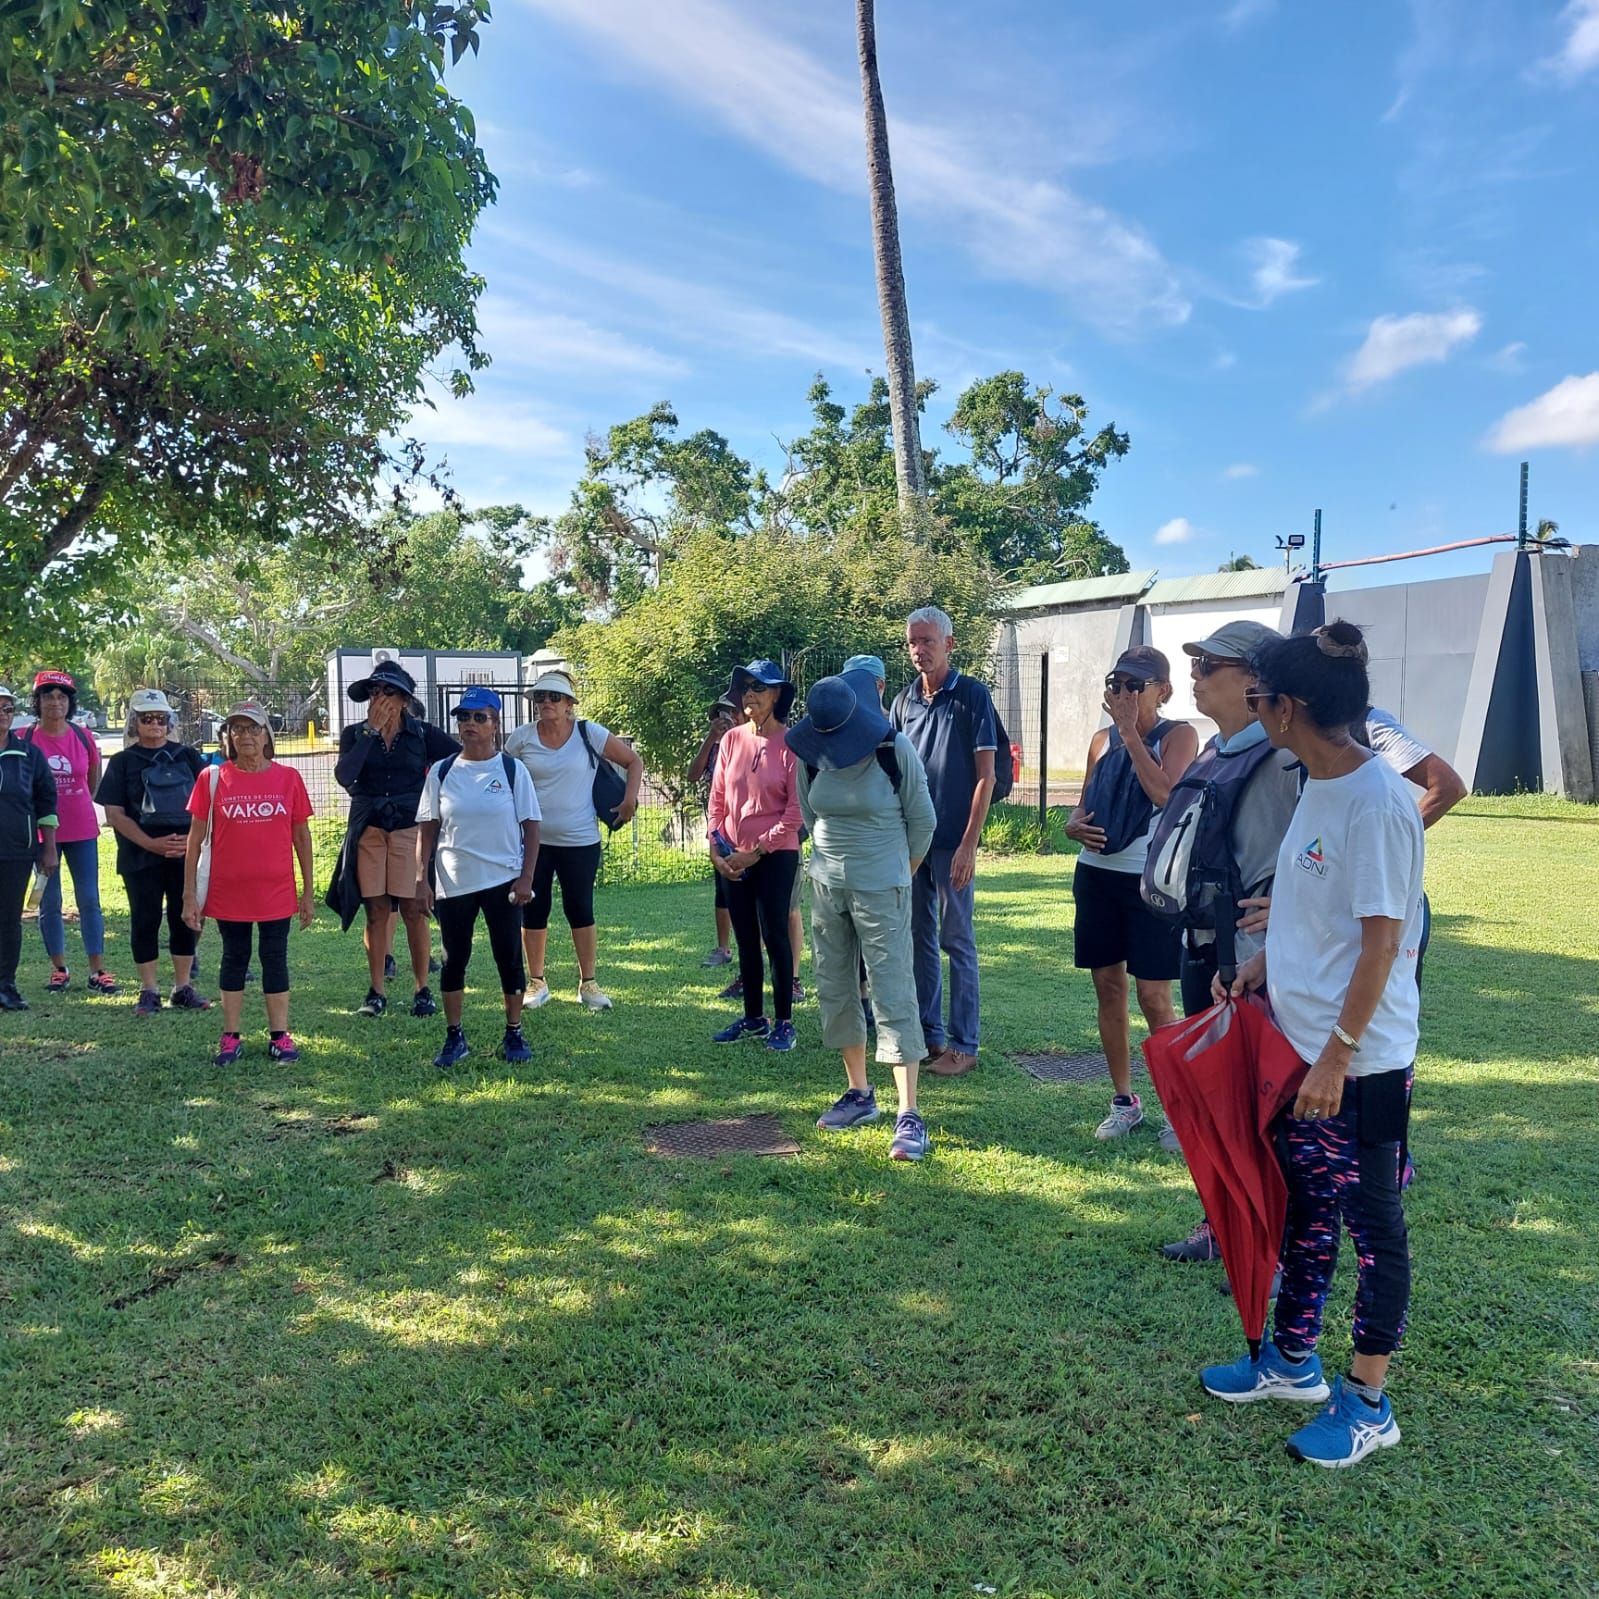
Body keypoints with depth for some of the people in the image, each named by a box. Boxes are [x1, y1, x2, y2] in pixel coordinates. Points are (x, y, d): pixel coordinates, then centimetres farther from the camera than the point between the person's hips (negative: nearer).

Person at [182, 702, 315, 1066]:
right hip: (228, 893, 0)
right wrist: (189, 895, -2)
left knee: (275, 960, 8)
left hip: (277, 892, 0)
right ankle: (231, 1037, 21)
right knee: (233, 959, 11)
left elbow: (302, 837, 4)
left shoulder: (288, 778, -1)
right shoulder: (212, 778, -3)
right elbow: (196, 839, 1)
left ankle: (279, 1036, 17)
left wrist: (308, 893, 4)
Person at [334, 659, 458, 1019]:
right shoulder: (355, 734, 7)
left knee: (413, 910, -4)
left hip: (410, 829, -1)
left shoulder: (422, 734, 3)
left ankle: (422, 989, 6)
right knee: (376, 911, 3)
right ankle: (377, 991, 12)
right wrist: (371, 730, -10)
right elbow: (344, 776, -11)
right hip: (368, 831, 2)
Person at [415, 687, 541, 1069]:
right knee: (454, 960, 8)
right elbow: (426, 829, 6)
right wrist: (421, 878, -1)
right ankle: (454, 1037, 20)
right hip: (453, 884, 2)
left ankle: (514, 1034, 18)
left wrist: (526, 877, -9)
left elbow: (531, 826, -2)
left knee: (509, 958, 5)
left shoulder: (513, 770, -2)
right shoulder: (441, 772, 3)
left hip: (502, 881, -2)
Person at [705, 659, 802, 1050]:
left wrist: (757, 851, -13)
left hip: (775, 855, -5)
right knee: (745, 940, 12)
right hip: (733, 858, 5)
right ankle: (753, 1018, 24)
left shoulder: (791, 743, -9)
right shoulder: (732, 740, 4)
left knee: (775, 936, -1)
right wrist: (715, 847, -2)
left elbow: (796, 809, -12)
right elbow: (717, 797, 8)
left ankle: (784, 1021, 11)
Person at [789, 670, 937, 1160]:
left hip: (881, 891, -5)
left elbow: (922, 820, -1)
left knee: (894, 994, -7)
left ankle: (909, 1115, -4)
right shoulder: (811, 756, -2)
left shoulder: (896, 751, -13)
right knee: (834, 990, 11)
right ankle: (859, 1093, 26)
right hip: (826, 886, 5)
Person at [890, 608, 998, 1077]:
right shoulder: (904, 701, 10)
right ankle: (928, 1034, 22)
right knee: (920, 938, 11)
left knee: (957, 941, 1)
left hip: (952, 840, -5)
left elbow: (985, 775, -8)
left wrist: (969, 844, -14)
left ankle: (963, 1044, 9)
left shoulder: (972, 695, -5)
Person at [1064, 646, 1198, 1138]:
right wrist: (1073, 824, -2)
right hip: (1097, 875, 5)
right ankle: (1124, 1101, 24)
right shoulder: (1102, 740, 11)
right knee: (1108, 989, 10)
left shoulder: (1178, 735, -4)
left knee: (1154, 999, -4)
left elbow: (1165, 793, -22)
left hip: (1150, 879, -5)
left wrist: (1130, 731, -18)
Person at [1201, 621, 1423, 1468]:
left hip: (1363, 1059, -9)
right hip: (1302, 1044, 9)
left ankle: (1367, 1403, 24)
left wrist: (1338, 1054, -20)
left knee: (1371, 1220, 8)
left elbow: (1382, 942, -21)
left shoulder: (1376, 802, -21)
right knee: (1307, 1204, 20)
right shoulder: (1317, 786, 6)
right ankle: (1292, 1359, 38)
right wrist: (1257, 970, 9)